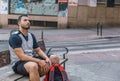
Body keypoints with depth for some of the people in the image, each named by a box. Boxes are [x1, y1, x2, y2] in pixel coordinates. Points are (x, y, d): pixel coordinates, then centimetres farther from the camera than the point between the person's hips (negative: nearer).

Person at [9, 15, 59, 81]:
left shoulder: (31, 36, 11)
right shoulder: (14, 37, -15)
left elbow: (38, 50, 12)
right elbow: (22, 57, -23)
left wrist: (47, 58, -9)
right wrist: (39, 61, -28)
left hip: (31, 60, 8)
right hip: (19, 63, -8)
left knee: (55, 58, -1)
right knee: (33, 66, -42)